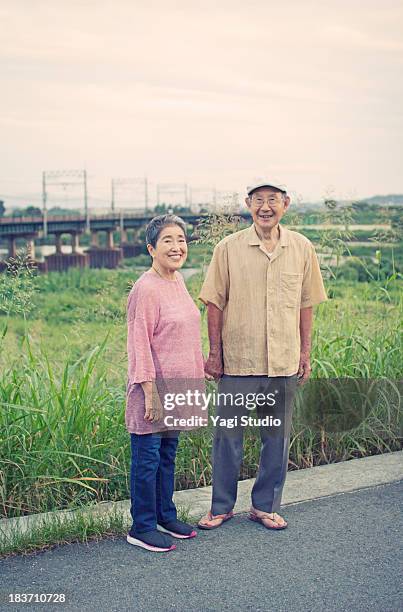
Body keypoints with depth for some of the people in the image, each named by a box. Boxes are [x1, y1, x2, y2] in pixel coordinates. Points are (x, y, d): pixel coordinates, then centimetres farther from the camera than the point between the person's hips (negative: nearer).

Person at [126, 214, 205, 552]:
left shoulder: (178, 280, 10)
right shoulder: (145, 289, -16)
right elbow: (139, 344, -17)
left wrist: (198, 377, 19)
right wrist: (151, 393, -18)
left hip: (177, 386, 8)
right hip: (153, 389, -8)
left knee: (168, 454, 18)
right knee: (147, 458, 2)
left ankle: (165, 516, 31)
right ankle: (141, 528, 14)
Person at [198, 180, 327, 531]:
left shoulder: (302, 249, 3)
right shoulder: (228, 248, -3)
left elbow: (306, 305, 9)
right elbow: (215, 303, 0)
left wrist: (305, 353, 8)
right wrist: (214, 353, -3)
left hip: (284, 362, 2)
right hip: (238, 360, -2)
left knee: (277, 437, 11)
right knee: (228, 435, 7)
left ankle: (265, 506, 27)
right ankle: (222, 507, 23)